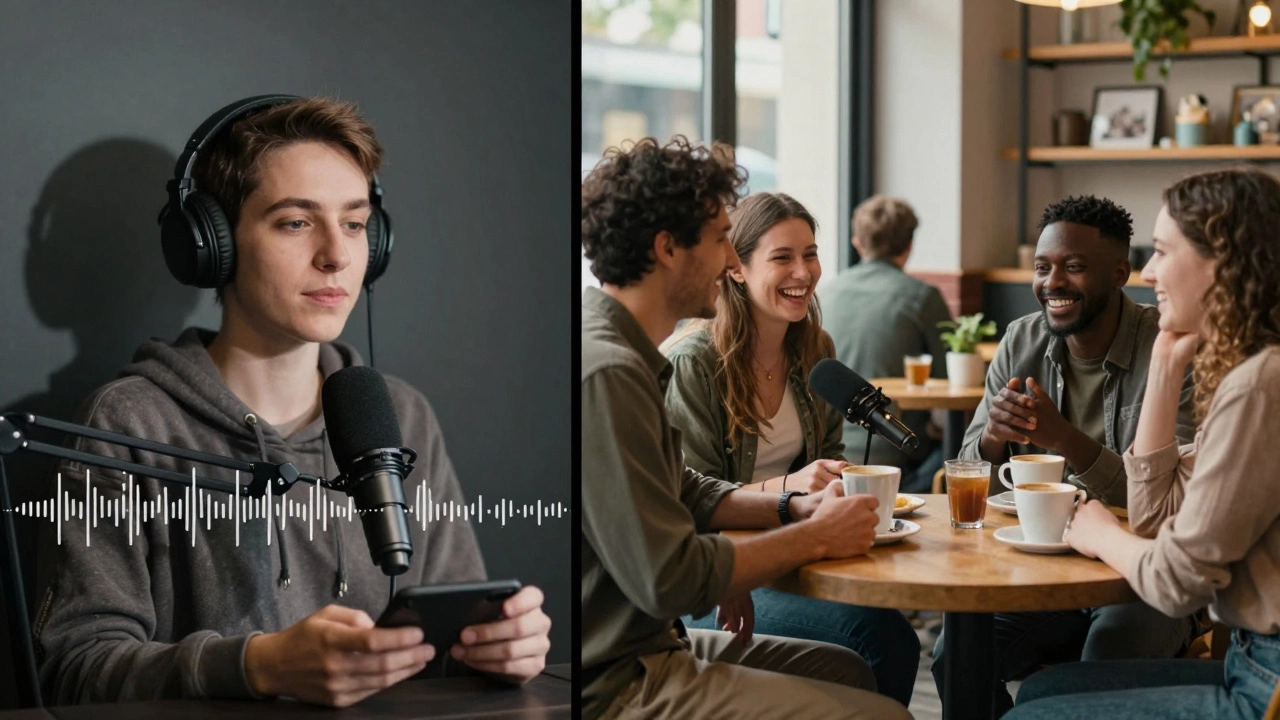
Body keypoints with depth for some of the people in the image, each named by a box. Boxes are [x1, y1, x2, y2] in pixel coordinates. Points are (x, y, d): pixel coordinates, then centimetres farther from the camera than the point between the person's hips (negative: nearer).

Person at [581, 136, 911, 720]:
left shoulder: (619, 350, 11)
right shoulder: (606, 372, -22)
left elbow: (686, 493, 20)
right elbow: (667, 577, -24)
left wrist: (796, 508, 4)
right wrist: (815, 538, -11)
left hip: (643, 645, 11)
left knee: (845, 669, 19)